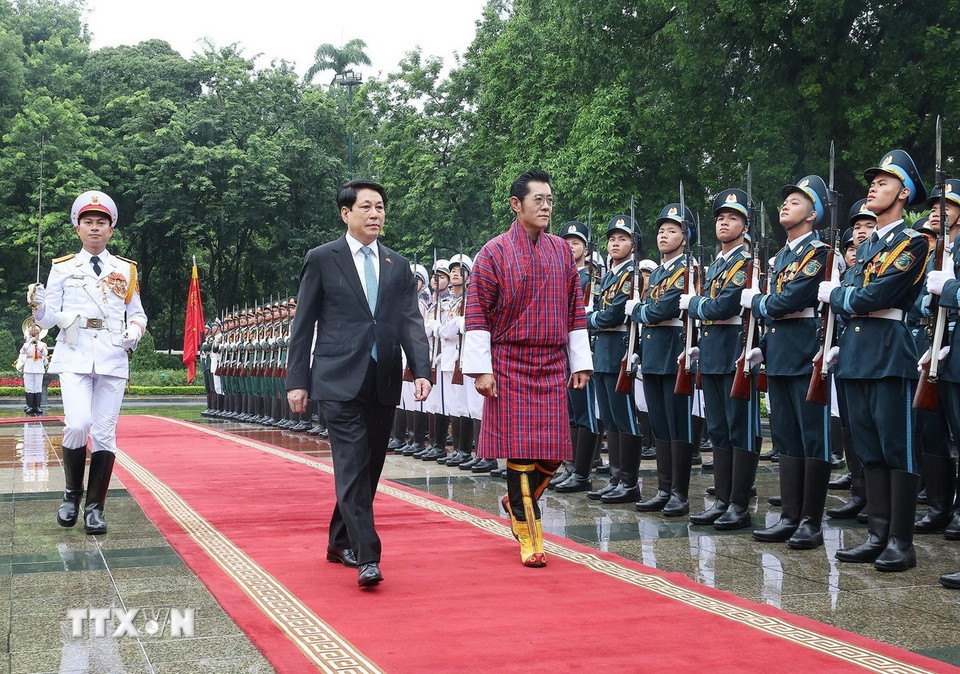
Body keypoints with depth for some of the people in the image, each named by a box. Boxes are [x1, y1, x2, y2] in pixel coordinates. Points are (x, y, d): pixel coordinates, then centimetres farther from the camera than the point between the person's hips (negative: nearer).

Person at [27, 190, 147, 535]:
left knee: (105, 434, -1)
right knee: (78, 425, -17)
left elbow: (137, 314, 17)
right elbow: (49, 319, 7)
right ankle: (72, 493, 8)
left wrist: (134, 332, -5)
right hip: (74, 356, -1)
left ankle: (95, 507, 9)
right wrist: (38, 305, -15)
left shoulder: (126, 270, 12)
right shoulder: (63, 268, 9)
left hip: (113, 360, 1)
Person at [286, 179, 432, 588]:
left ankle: (340, 543, 28)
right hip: (339, 381, -5)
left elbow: (410, 322, 6)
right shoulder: (322, 260, 2)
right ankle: (367, 558, -15)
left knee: (369, 467, 11)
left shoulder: (397, 266, 13)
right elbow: (303, 325, 2)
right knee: (353, 466, -12)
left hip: (383, 383, 5)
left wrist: (421, 371, -9)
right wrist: (297, 380, -3)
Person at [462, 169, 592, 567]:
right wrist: (481, 370, -11)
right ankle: (529, 537, 9)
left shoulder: (562, 251, 9)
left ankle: (516, 502, 30)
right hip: (511, 366, -4)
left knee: (553, 454, 2)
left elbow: (575, 311, 12)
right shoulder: (494, 253, -4)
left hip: (554, 366, 4)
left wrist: (580, 363, 9)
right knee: (521, 451, -3)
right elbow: (477, 315, -6)